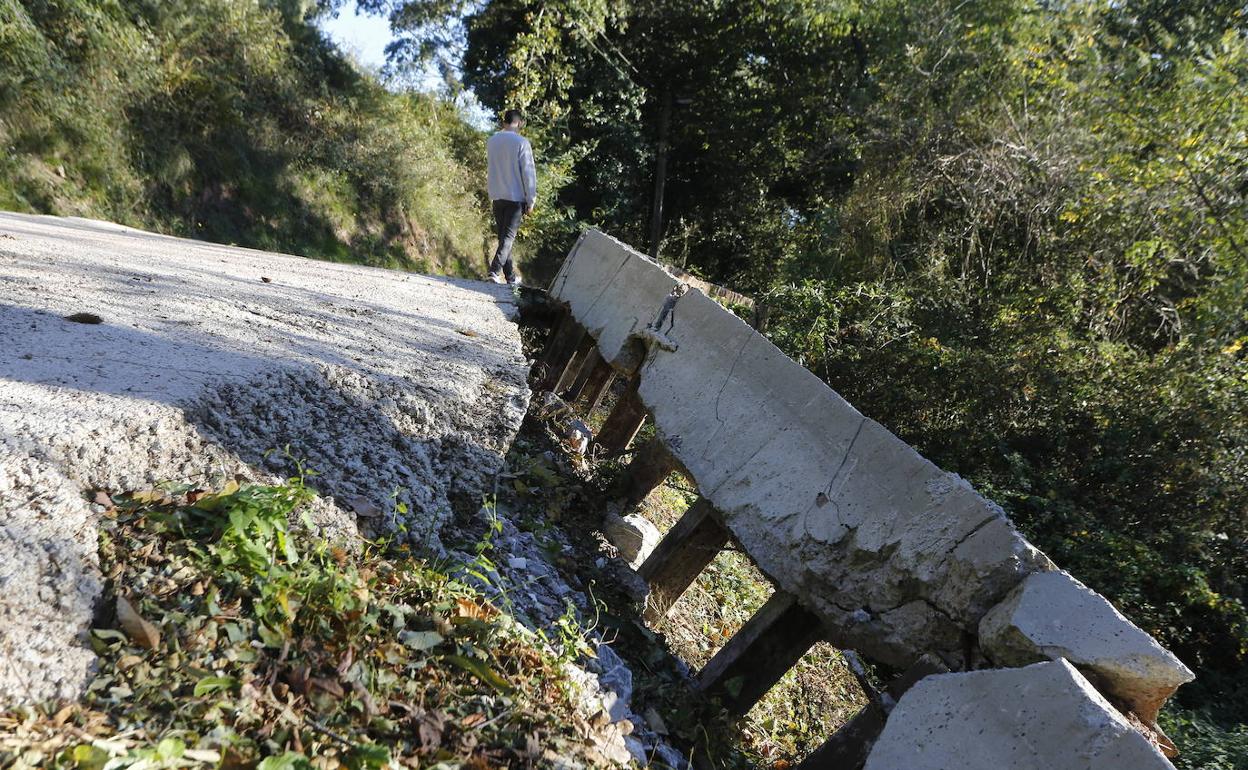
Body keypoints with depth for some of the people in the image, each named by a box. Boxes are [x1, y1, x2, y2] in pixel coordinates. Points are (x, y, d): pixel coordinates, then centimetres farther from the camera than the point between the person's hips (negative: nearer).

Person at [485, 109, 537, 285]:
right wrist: (531, 200, -5)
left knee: (503, 236, 12)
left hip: (496, 196, 5)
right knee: (508, 236, -2)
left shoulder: (491, 141, 6)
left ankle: (510, 277, 15)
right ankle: (495, 270, -17)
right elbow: (528, 173, -10)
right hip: (516, 197, -5)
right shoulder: (521, 142, -10)